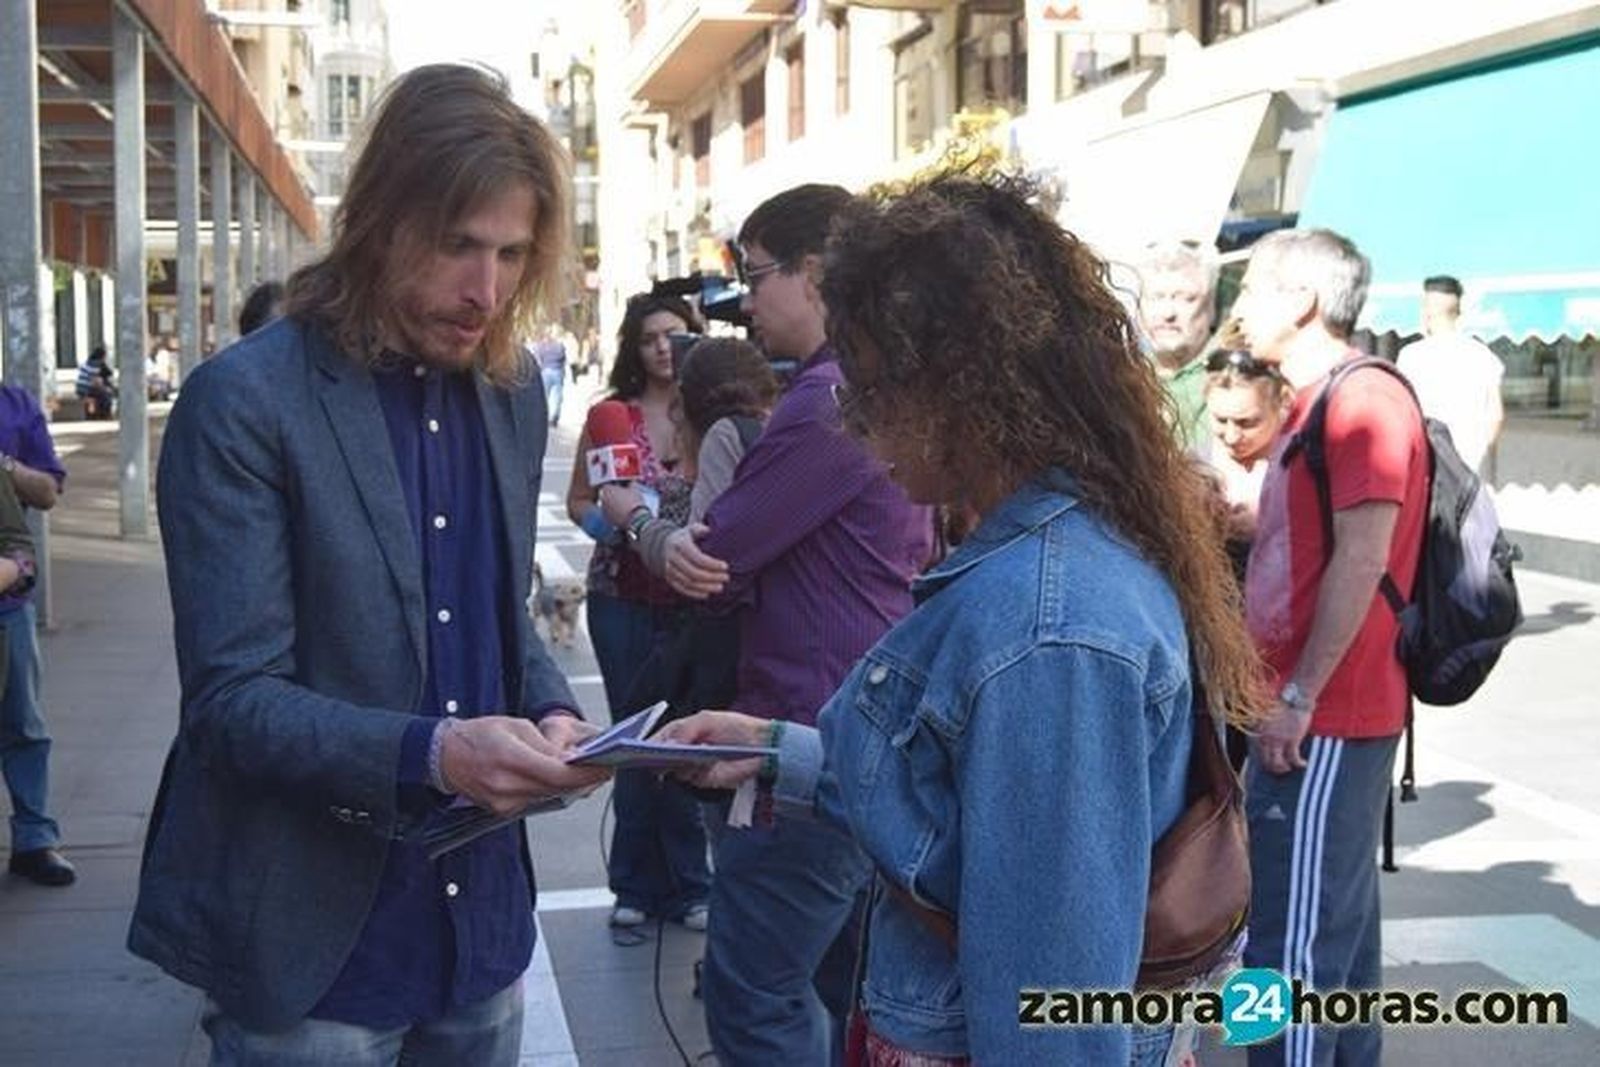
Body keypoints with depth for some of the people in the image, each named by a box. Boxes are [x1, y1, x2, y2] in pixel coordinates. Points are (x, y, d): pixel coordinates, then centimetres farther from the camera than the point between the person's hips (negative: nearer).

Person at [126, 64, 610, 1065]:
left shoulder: (515, 392, 6)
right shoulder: (246, 402, -14)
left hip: (482, 915, 6)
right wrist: (428, 754, -31)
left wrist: (552, 711, -5)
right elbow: (230, 698, -17)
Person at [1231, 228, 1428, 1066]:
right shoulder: (1319, 404, 18)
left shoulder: (1363, 399, -14)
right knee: (1332, 926, 17)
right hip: (1314, 714, 10)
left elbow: (1362, 558, -21)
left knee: (1293, 942, -5)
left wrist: (1299, 697, -20)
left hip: (1324, 719, -10)